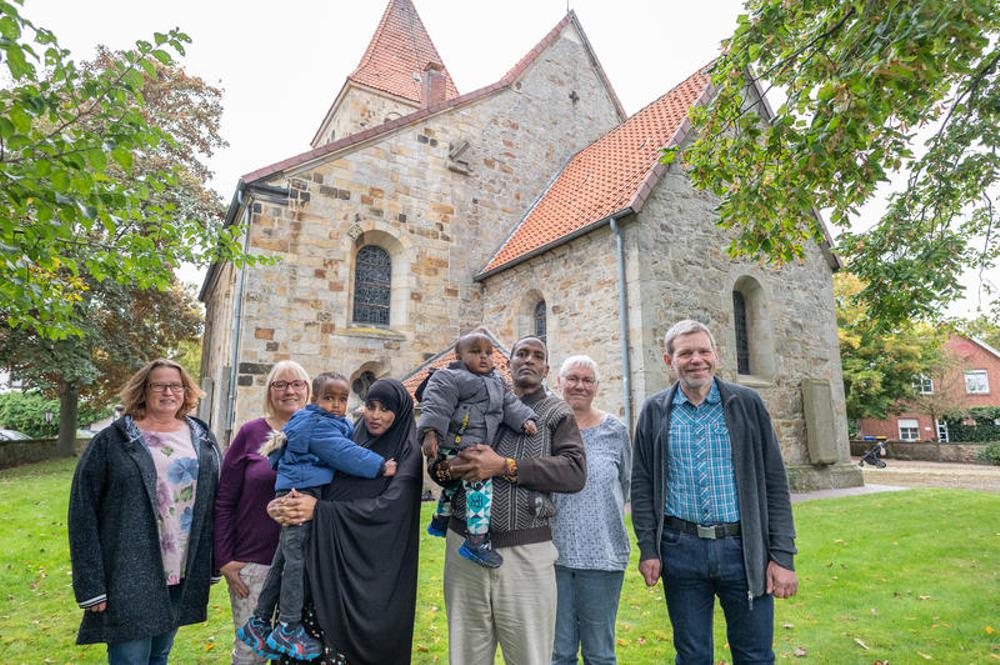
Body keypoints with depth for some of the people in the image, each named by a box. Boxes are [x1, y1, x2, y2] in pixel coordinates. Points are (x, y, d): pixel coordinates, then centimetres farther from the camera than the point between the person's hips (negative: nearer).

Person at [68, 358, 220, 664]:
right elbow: (83, 514, -8)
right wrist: (90, 585, -11)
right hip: (130, 580, -4)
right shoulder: (112, 441, -7)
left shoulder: (203, 440, 5)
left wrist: (212, 566, 7)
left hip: (184, 578, 4)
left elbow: (214, 502, 8)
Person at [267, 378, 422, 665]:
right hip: (333, 558, 5)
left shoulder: (408, 453, -5)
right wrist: (284, 502, -11)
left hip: (373, 567, -4)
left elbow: (388, 506, -16)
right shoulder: (351, 442, 11)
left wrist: (320, 510, -17)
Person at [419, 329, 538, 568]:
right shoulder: (450, 378, -7)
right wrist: (430, 434, -26)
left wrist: (524, 419, -2)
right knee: (480, 481, -23)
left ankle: (440, 521, 50)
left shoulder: (498, 383, 18)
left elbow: (510, 404, 16)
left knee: (455, 482, 26)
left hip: (480, 446, 10)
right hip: (456, 445, -9)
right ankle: (477, 541, -19)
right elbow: (437, 405, -16)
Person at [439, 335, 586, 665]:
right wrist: (445, 468, -8)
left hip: (526, 551, -2)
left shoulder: (557, 413, 6)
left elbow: (575, 472, -10)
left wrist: (505, 466, -17)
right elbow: (437, 458, 17)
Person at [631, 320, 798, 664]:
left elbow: (775, 483, 2)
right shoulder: (655, 411, 3)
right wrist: (648, 548, -2)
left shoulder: (747, 404, 2)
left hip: (743, 548, 0)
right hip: (680, 549, 1)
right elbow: (642, 484, 4)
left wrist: (783, 555, -3)